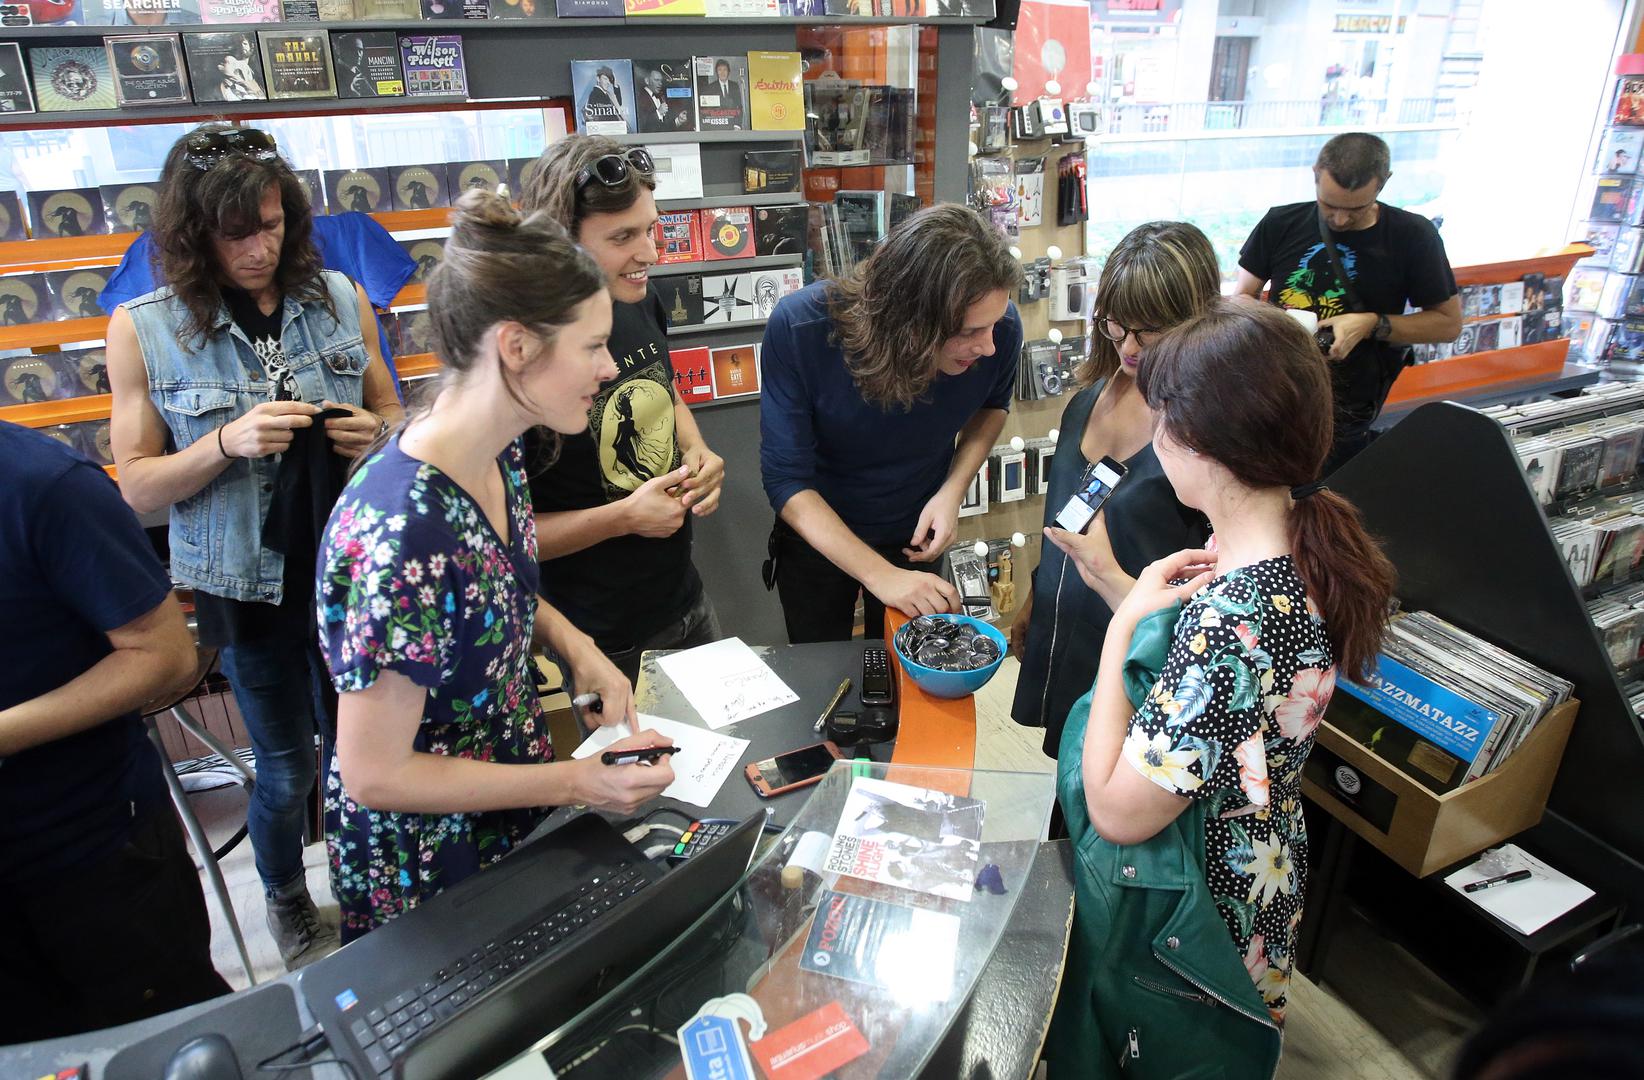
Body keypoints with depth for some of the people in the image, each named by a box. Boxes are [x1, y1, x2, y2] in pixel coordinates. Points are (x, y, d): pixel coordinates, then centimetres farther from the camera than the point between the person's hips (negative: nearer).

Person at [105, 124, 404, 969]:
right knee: (287, 767, 13)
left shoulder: (340, 299, -3)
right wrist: (228, 442, -23)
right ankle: (286, 902, 43)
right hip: (249, 586, -1)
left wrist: (374, 434, -13)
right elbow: (138, 487, -5)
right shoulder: (143, 330, -7)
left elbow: (392, 412, 10)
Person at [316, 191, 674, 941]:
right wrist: (575, 783, -23)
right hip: (427, 869, -7)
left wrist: (574, 645, -8)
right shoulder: (405, 533, -35)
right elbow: (375, 774, -26)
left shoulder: (499, 454, -9)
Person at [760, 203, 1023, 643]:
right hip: (817, 535, -1)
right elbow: (786, 480, -28)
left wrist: (954, 489, -18)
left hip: (917, 537, 2)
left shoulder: (999, 327, -26)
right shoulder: (799, 327, -34)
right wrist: (880, 574, -35)